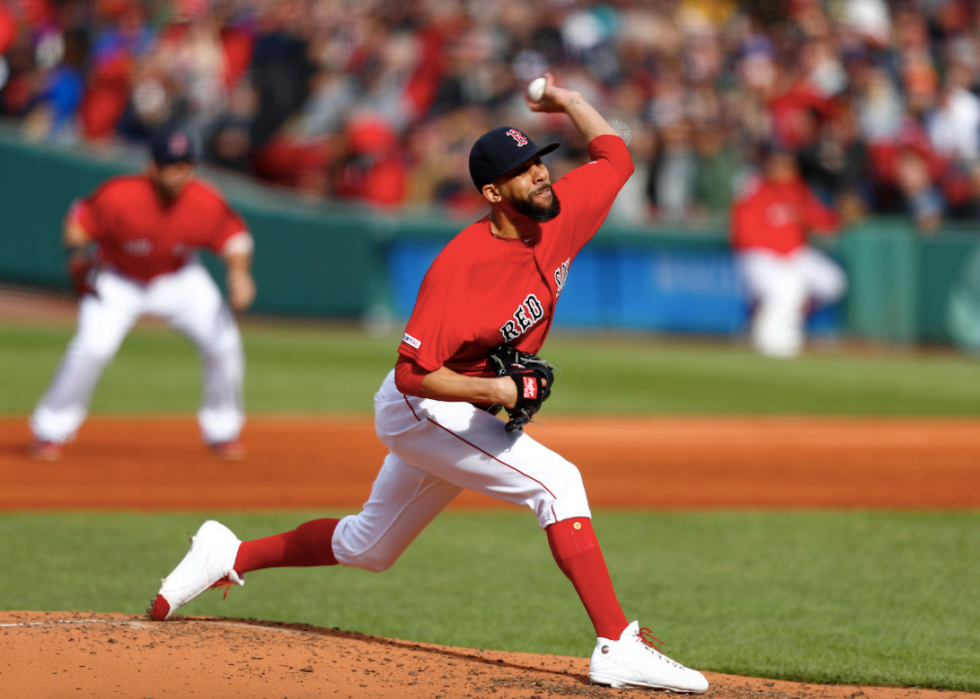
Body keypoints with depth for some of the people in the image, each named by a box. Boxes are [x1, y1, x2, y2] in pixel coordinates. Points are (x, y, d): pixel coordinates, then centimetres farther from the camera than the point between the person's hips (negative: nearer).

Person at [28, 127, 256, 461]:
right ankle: (50, 431, -5)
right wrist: (78, 254, -32)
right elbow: (80, 220, -15)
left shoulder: (206, 203, -25)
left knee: (223, 342, -9)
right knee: (93, 346, -22)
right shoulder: (118, 196, -31)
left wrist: (239, 271, -29)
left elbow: (233, 235, -10)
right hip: (117, 280, -3)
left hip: (178, 279, 3)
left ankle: (222, 431, 12)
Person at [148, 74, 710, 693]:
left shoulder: (557, 215, -8)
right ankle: (619, 647, -26)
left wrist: (568, 101, 8)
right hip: (421, 408, -8)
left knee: (366, 548, 21)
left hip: (465, 411, 8)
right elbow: (414, 373, -29)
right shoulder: (461, 268, -29)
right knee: (555, 481, -24)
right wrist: (495, 391, -34)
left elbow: (616, 156, 9)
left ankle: (231, 556, 37)